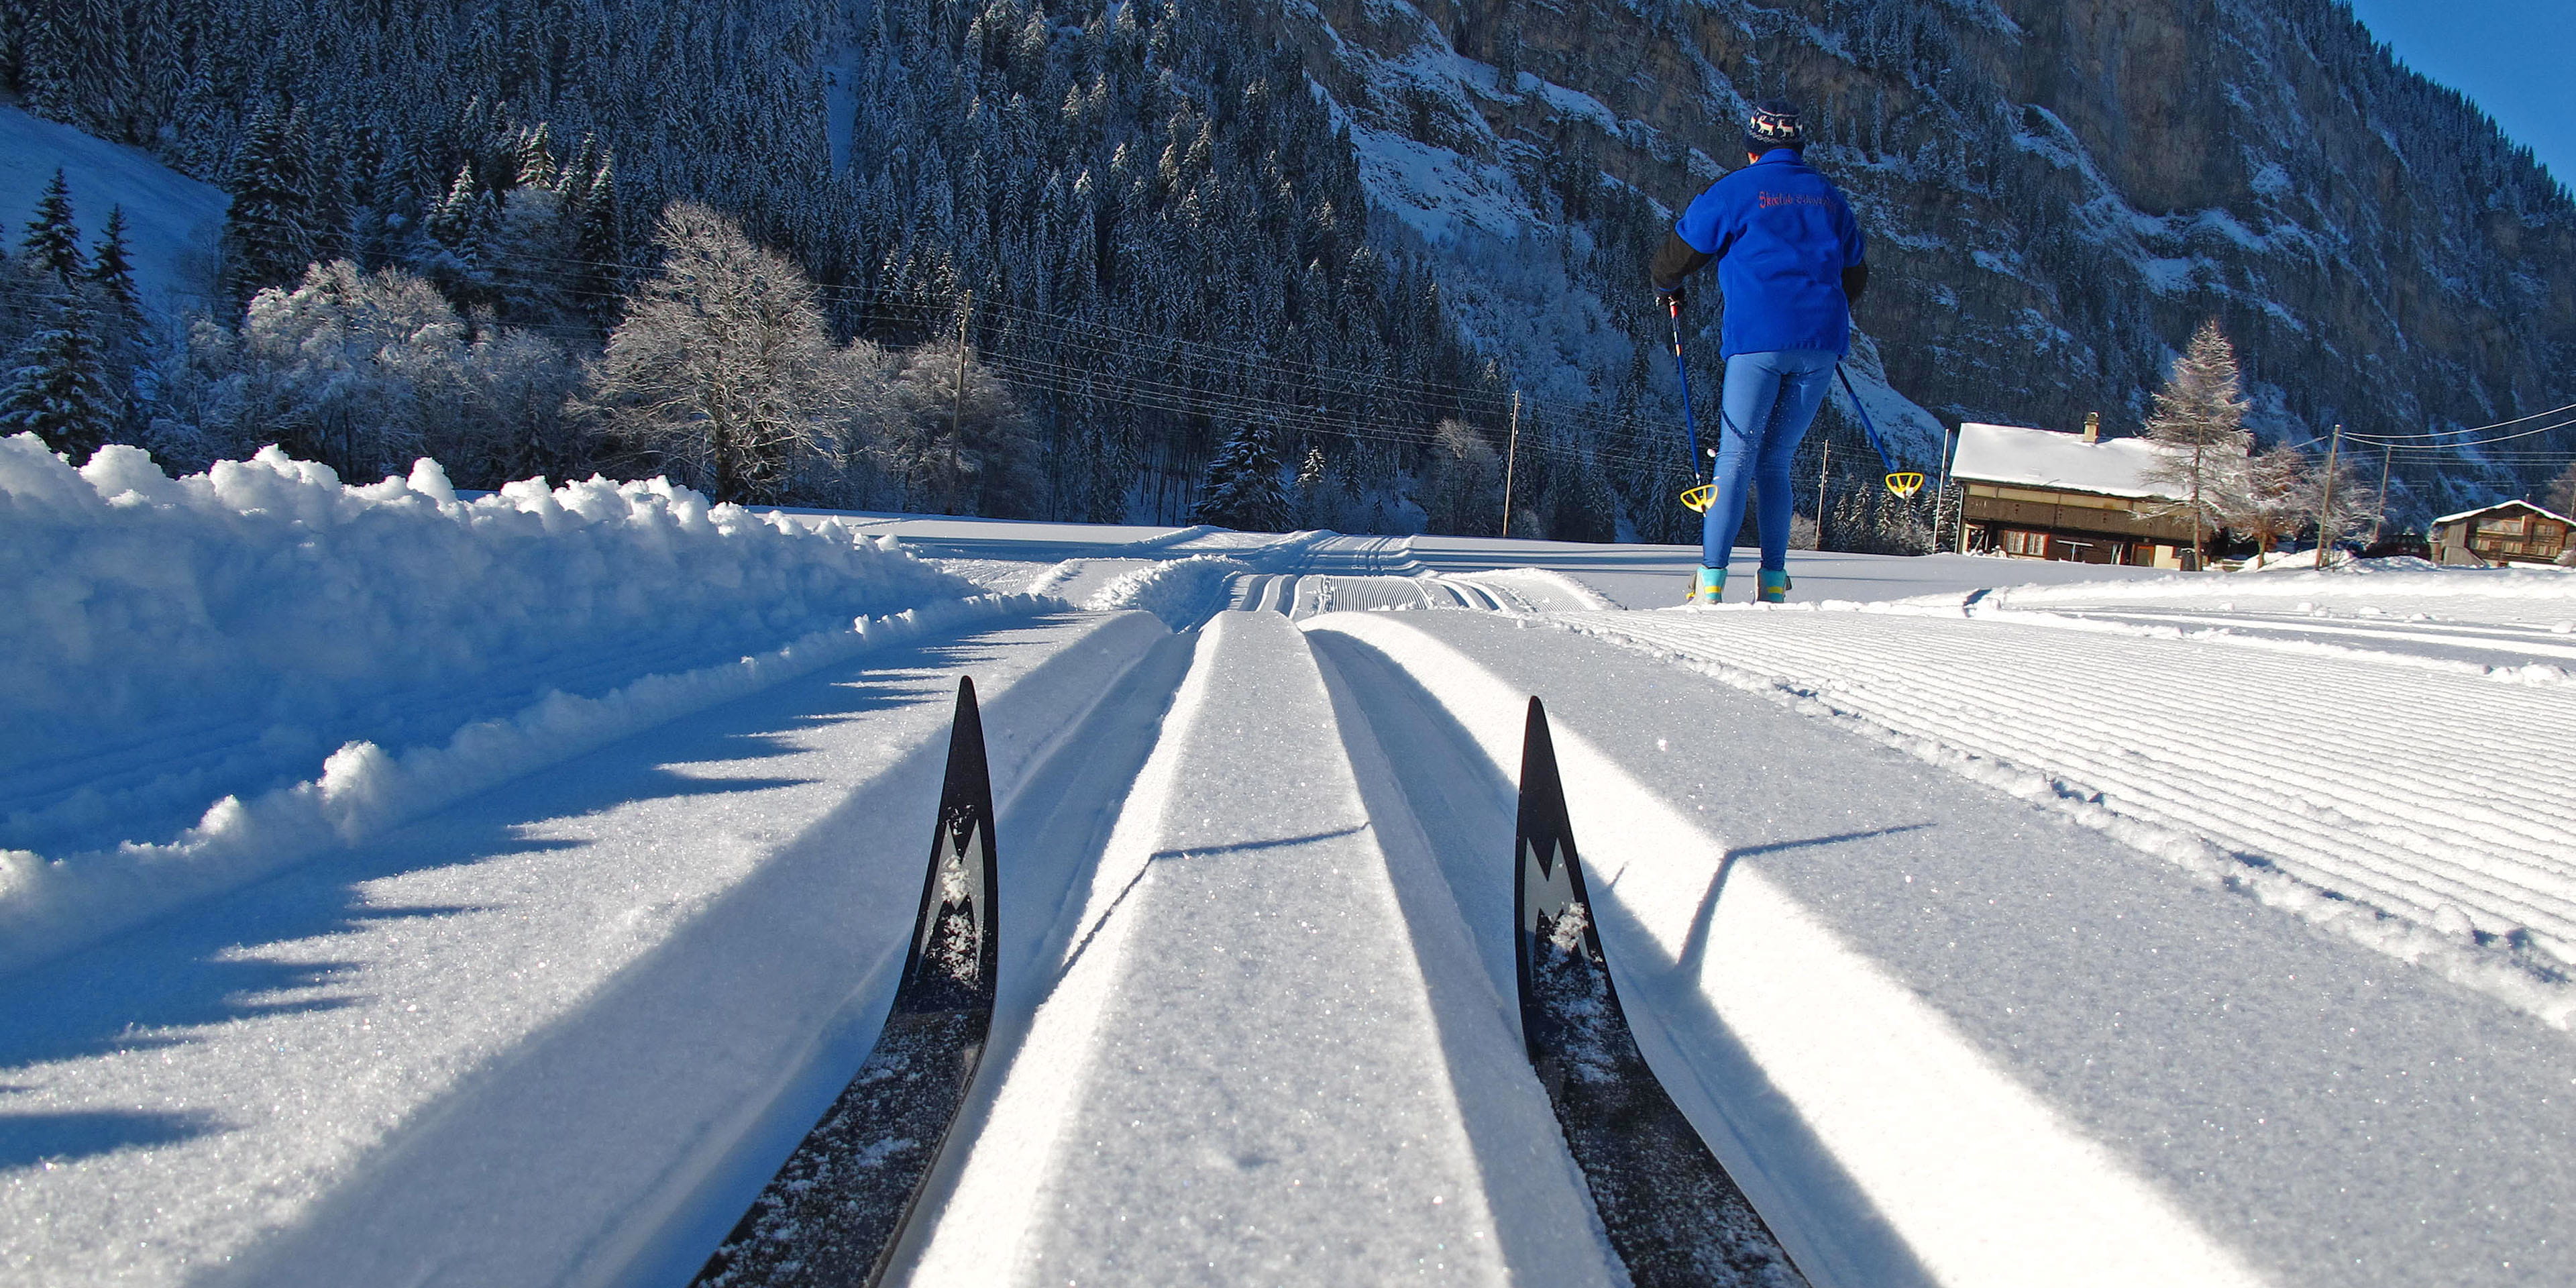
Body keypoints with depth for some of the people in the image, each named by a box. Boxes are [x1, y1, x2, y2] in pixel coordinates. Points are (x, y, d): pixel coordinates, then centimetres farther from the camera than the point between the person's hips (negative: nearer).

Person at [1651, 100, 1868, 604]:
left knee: (1736, 458, -1)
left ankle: (1711, 579, -8)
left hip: (1758, 339, -4)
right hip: (1821, 344, 4)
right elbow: (1856, 274, 29)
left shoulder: (1737, 190, 3)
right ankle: (1774, 581, 7)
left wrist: (1667, 289, 28)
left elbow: (1680, 251, 6)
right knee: (1776, 462, 11)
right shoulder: (1829, 196, 19)